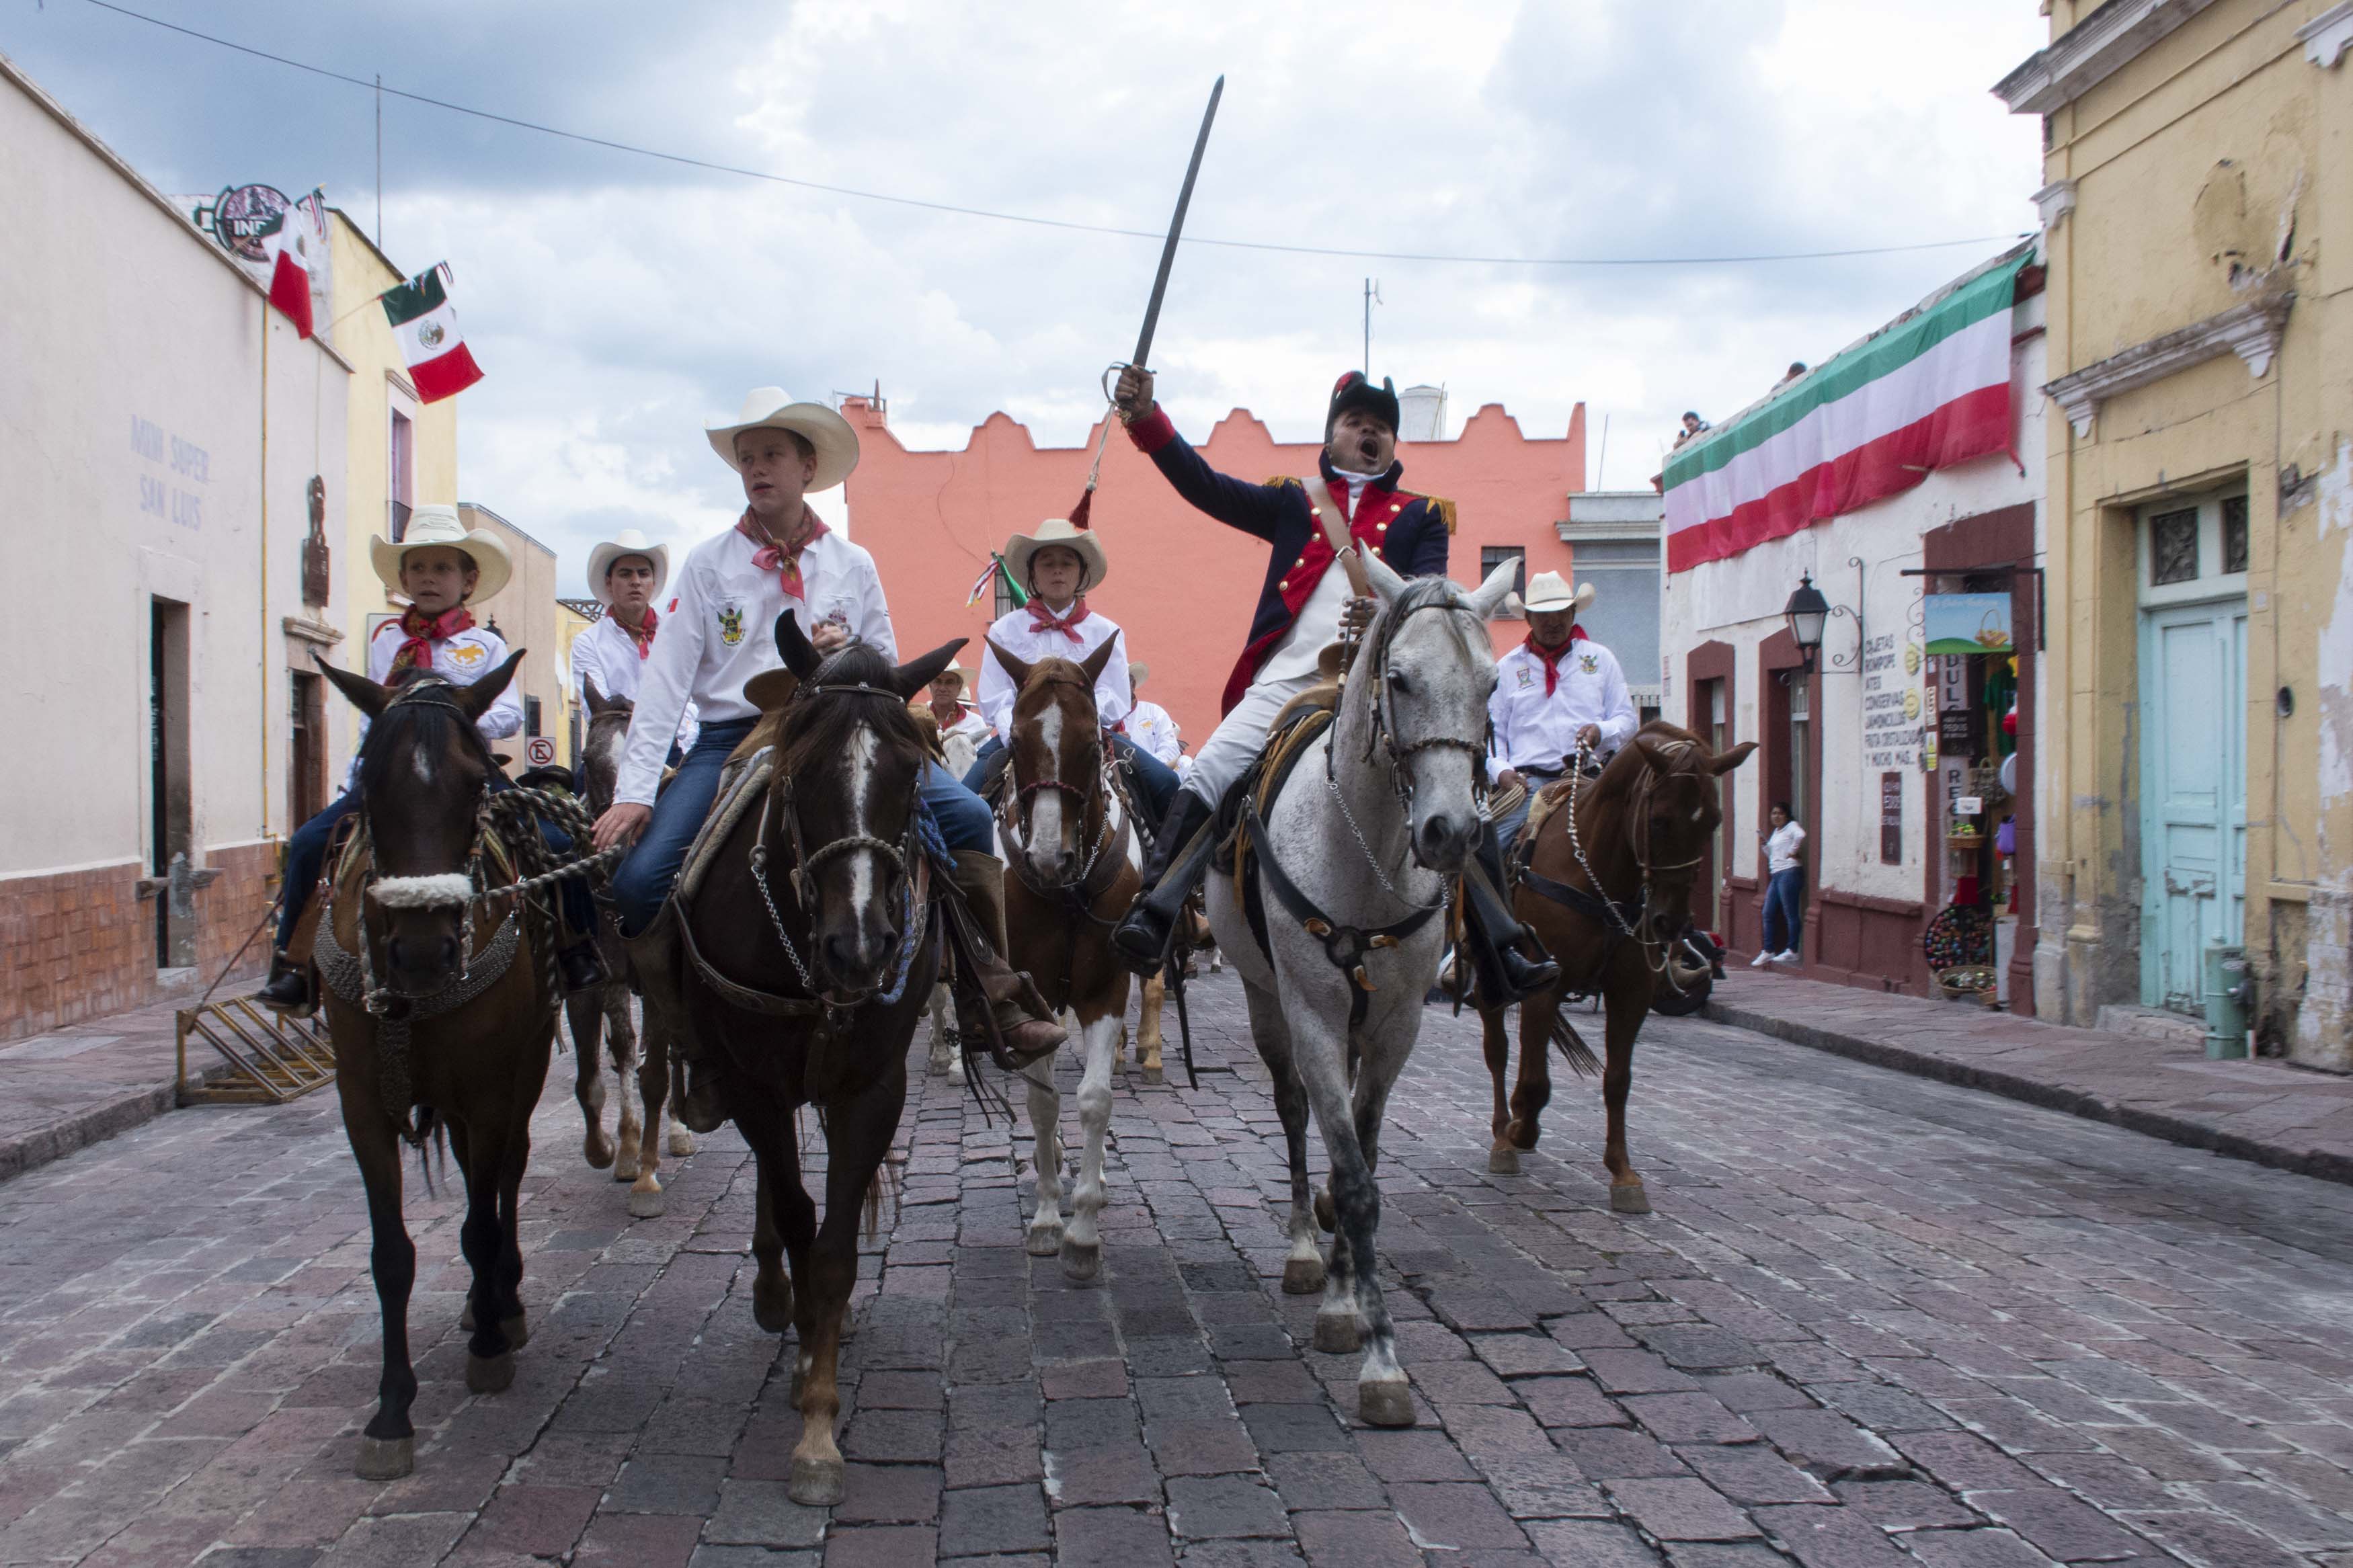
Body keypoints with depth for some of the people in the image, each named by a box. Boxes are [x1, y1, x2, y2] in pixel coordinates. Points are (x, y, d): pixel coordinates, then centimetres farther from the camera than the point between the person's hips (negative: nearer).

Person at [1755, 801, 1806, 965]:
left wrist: (1793, 851, -17)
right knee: (1768, 914, 7)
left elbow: (1800, 835, -27)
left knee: (1791, 914, -6)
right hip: (1776, 876, 10)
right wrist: (1765, 842, 13)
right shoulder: (1776, 832, 22)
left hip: (1789, 873, -10)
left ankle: (1792, 951, -2)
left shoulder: (1792, 826, -4)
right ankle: (1768, 951, 11)